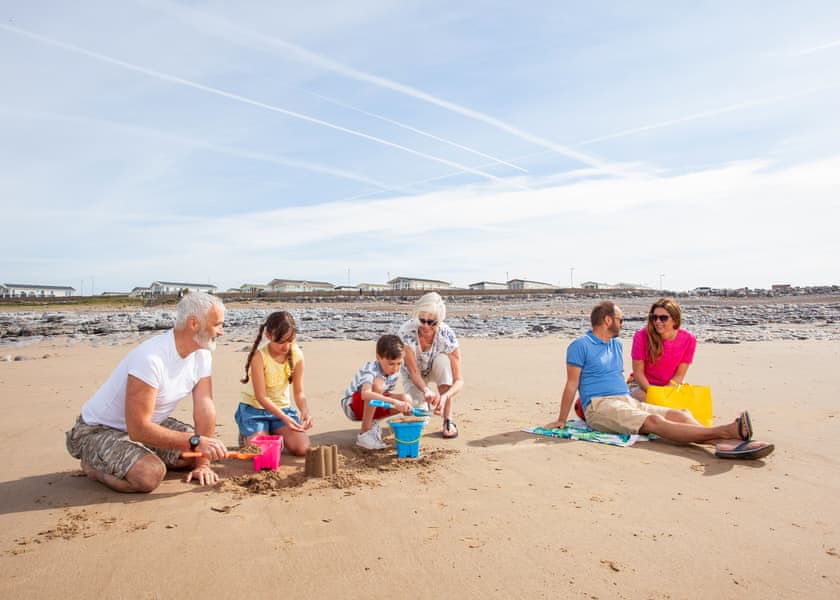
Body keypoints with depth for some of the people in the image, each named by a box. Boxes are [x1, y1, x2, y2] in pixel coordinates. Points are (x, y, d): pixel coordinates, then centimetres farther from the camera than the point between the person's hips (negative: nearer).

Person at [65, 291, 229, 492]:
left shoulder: (202, 355, -10)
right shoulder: (150, 358, -34)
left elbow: (204, 408, -10)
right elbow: (138, 429, -34)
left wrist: (203, 464, -14)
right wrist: (195, 441, -35)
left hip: (148, 424, 8)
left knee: (206, 450, 0)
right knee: (149, 475, -30)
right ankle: (95, 465, 2)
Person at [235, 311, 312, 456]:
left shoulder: (296, 354, -11)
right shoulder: (259, 356, -23)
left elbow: (299, 392, -7)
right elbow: (261, 397, -24)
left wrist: (305, 411, -29)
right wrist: (285, 418, -36)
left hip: (282, 407, 3)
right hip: (254, 408, -3)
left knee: (302, 448, -16)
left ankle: (275, 434, 16)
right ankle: (245, 435, 14)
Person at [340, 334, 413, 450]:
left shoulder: (395, 375, -9)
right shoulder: (370, 370, -32)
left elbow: (386, 393, 2)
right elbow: (365, 394, -50)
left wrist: (403, 403, -18)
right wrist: (394, 402, -58)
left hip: (371, 406, 7)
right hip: (351, 405, -7)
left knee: (406, 399, -13)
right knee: (378, 384, -37)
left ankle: (372, 424, 6)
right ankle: (364, 434, -25)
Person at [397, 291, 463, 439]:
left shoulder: (447, 335, -32)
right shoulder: (406, 332, -32)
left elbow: (459, 381, -32)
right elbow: (414, 372, -32)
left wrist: (445, 396, -53)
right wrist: (426, 390, -53)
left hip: (436, 370, 0)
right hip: (414, 374, 0)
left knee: (443, 360, -35)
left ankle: (448, 420, -22)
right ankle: (421, 403, 21)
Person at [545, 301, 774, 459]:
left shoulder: (617, 344, 23)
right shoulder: (580, 346, -2)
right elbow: (572, 385, -5)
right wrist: (561, 420, -7)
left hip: (628, 401, 8)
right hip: (600, 406, -8)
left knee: (680, 415, -17)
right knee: (654, 422, -31)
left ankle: (726, 443, -43)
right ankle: (726, 431, -49)